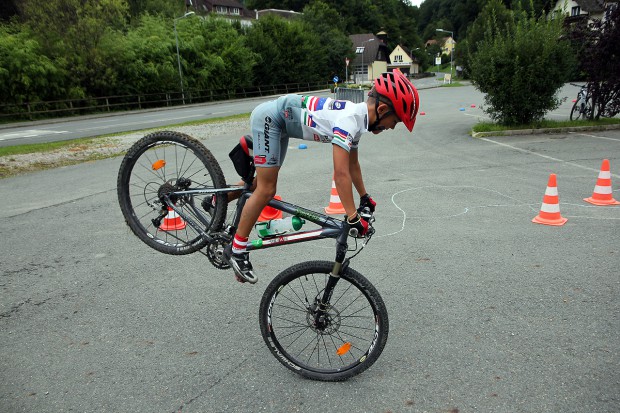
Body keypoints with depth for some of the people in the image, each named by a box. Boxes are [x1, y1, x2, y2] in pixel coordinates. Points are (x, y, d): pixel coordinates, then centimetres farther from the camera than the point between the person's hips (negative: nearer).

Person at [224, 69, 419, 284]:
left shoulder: (358, 116, 2)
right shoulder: (349, 119, -28)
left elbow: (353, 164, 14)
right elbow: (341, 173, -34)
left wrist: (364, 197, 19)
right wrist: (353, 217, -32)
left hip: (277, 121, 10)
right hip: (269, 116, -10)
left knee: (264, 185, 17)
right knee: (266, 190, -9)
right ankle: (236, 250, 2)